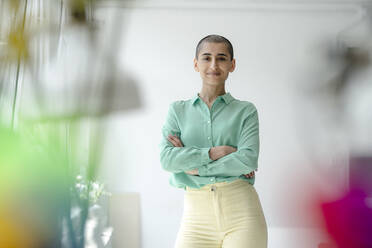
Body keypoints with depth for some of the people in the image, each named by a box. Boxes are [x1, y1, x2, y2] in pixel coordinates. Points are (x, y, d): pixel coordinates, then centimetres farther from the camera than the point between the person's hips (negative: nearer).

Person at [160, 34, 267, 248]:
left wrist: (196, 167, -7)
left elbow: (249, 159, -7)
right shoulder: (178, 110, 13)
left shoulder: (245, 110, 8)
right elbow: (167, 159, -2)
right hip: (197, 213, 1)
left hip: (241, 208, -1)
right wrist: (214, 152, -11)